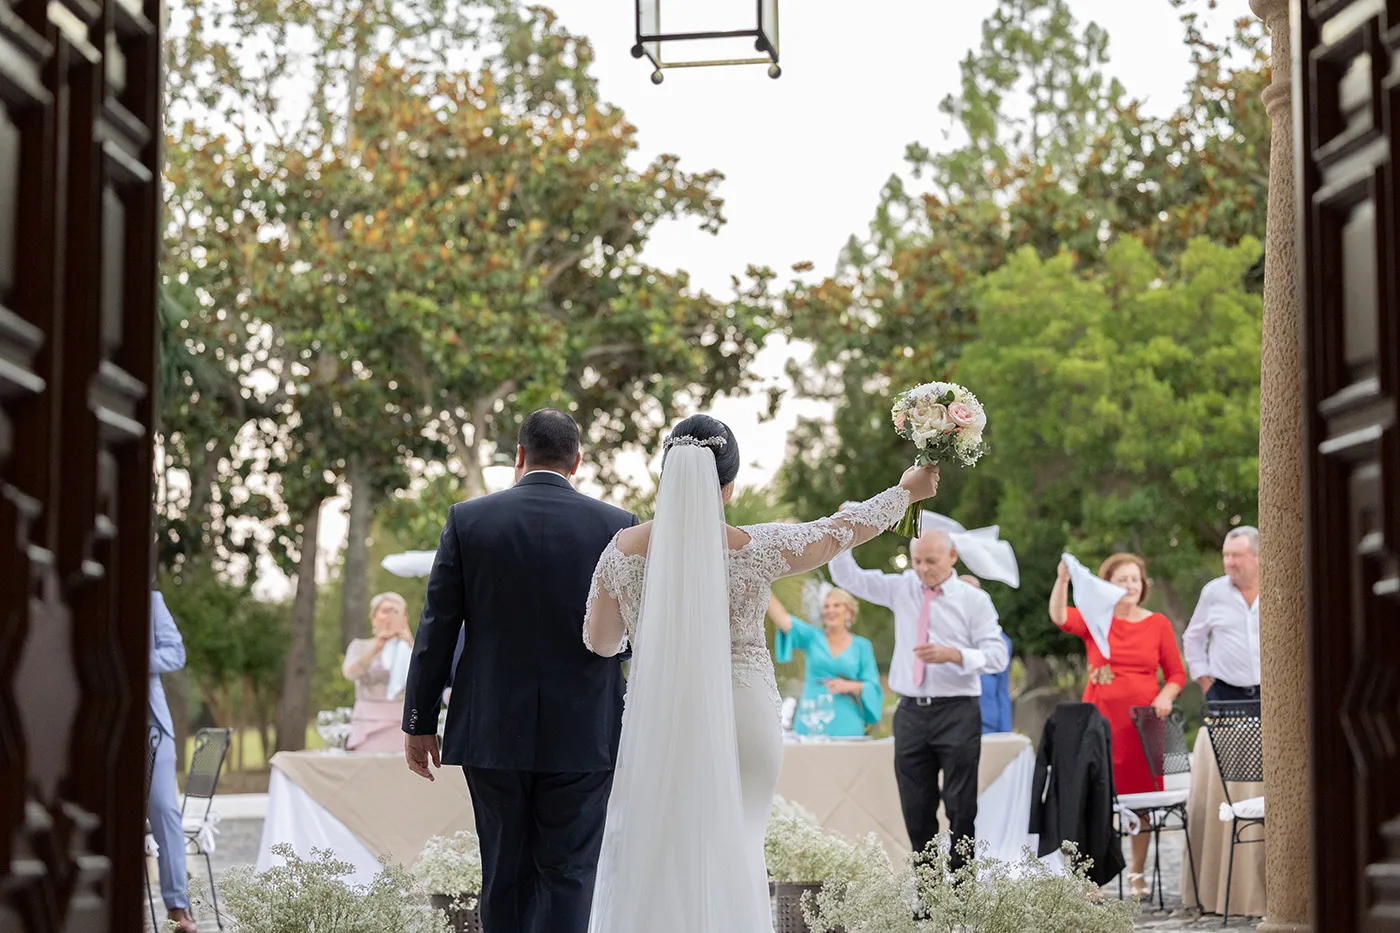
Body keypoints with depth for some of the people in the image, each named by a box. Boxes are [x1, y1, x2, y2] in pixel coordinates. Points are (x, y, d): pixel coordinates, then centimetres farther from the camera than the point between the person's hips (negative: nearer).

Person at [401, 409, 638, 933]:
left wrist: (420, 722, 6)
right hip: (584, 734, -1)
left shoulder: (467, 520, -1)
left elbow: (437, 629, -1)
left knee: (506, 875, 12)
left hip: (492, 732, 1)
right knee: (566, 876, 3)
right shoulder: (619, 528, -2)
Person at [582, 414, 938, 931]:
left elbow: (599, 642, 6)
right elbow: (842, 529, 5)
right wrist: (906, 490, 23)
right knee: (733, 859, 10)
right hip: (742, 723, 0)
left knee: (640, 863, 7)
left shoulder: (624, 550, -7)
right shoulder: (755, 549, -9)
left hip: (658, 722, 0)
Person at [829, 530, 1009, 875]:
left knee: (961, 807, -2)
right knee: (916, 808, 6)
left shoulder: (974, 600, 0)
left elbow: (997, 656, -7)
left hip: (957, 712, -4)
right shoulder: (902, 589, 11)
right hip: (911, 711, 4)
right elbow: (847, 576, 15)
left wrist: (952, 655, -21)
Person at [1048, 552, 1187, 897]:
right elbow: (1060, 616, -16)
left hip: (1143, 723, 1)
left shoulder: (1158, 624, 7)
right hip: (1101, 720, -1)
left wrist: (1166, 696, -10)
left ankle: (1137, 874, 16)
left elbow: (1176, 673, 10)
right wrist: (1063, 579, -32)